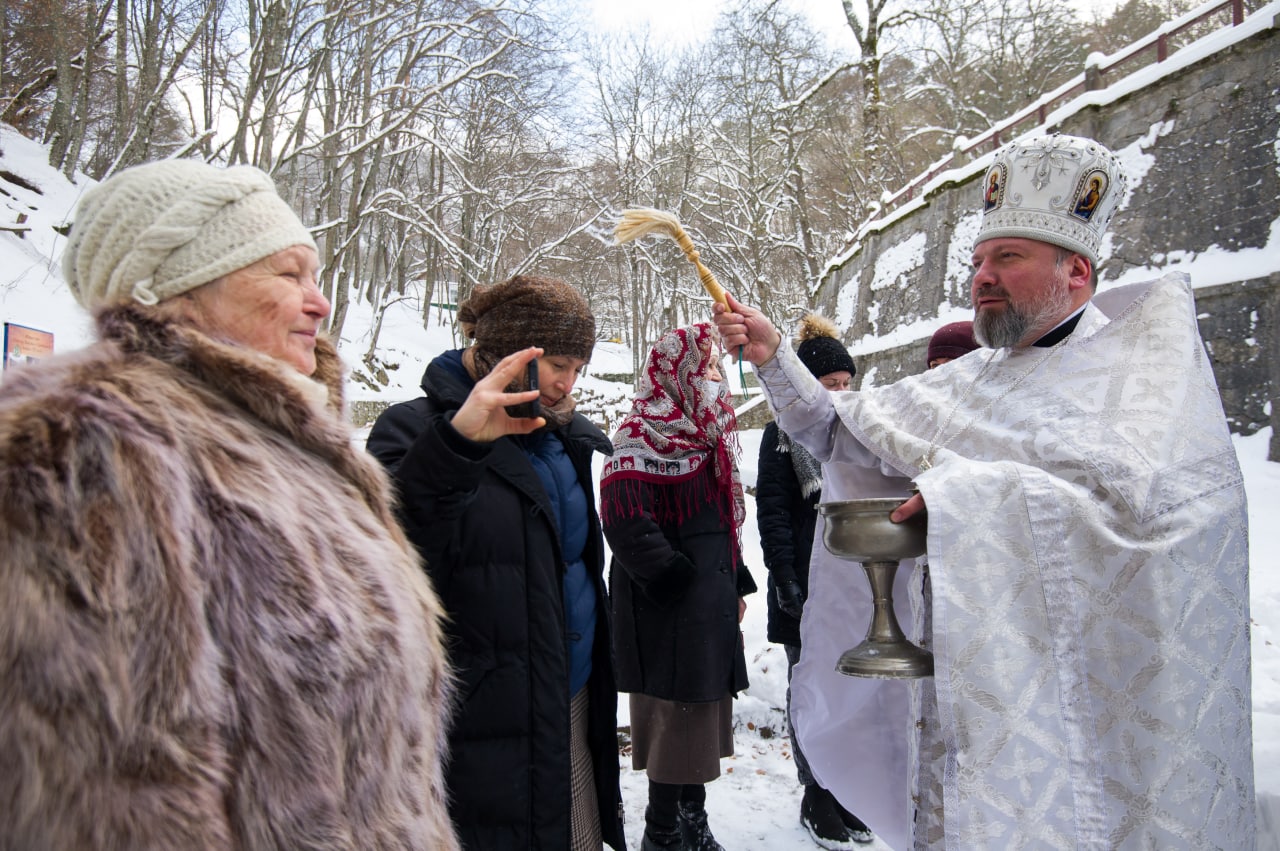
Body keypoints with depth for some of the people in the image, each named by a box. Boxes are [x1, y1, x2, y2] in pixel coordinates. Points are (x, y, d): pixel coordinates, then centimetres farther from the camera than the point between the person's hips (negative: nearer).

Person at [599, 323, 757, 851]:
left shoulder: (705, 434, 15)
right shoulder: (643, 438, -14)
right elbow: (627, 524, -24)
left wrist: (736, 584, 15)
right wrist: (679, 582, -19)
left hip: (712, 604, 9)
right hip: (670, 610, -9)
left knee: (704, 715, 16)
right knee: (676, 715, -2)